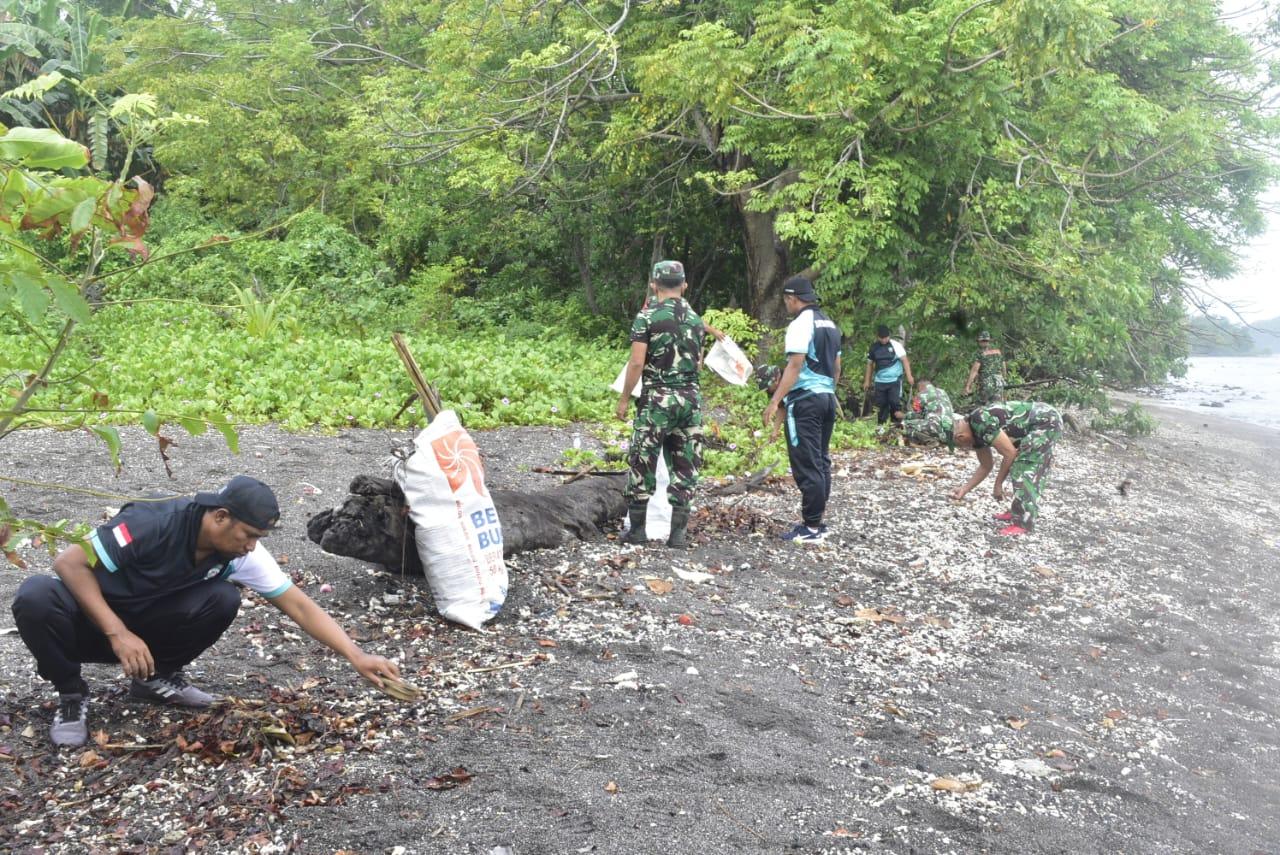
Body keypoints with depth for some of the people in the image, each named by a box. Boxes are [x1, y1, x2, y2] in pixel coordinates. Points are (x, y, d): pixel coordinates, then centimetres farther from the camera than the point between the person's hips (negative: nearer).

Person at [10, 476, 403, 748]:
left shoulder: (240, 553, -17)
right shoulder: (153, 524, -32)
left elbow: (299, 605, -16)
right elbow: (69, 561, -27)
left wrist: (356, 656, -25)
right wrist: (118, 633, -33)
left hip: (146, 623, 4)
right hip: (90, 619, -3)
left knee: (223, 599, -24)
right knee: (35, 597, -37)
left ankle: (155, 677, 0)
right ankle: (71, 694, -12)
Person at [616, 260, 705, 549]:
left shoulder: (647, 316, -6)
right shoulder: (696, 319, 9)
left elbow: (637, 362, -11)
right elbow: (699, 362, 14)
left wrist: (624, 398, -3)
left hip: (657, 398, -4)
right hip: (691, 398, 4)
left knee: (643, 464, 6)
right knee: (685, 467, 7)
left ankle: (637, 529, 11)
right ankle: (678, 532, 9)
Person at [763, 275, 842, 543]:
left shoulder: (801, 324, -11)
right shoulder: (830, 325, 17)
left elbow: (795, 366, -20)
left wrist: (775, 401, -21)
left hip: (805, 400, -9)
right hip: (827, 397, 9)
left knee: (806, 465, -7)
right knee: (821, 462, 12)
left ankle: (811, 528, -6)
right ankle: (817, 523, 17)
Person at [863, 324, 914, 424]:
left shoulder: (895, 345, -5)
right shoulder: (873, 347, 5)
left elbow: (904, 360, -7)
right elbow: (870, 364, 14)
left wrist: (909, 376, -16)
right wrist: (867, 381, 13)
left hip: (895, 380, -3)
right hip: (880, 381, 3)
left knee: (895, 402, -10)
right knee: (881, 404, 4)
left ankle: (897, 423, -2)